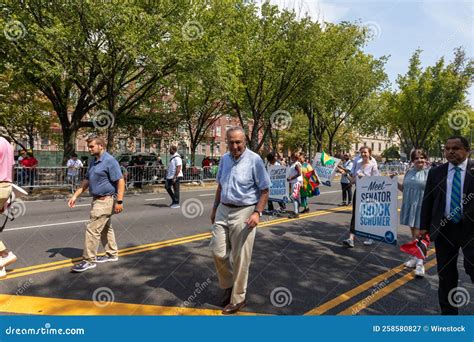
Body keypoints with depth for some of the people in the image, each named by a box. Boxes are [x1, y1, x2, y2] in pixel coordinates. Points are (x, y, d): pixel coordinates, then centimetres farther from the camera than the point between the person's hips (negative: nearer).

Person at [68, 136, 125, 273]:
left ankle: (89, 260, 3)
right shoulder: (93, 162, 13)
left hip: (105, 201, -9)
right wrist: (75, 196, 11)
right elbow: (86, 181, 18)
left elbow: (120, 181, -18)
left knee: (93, 230, -7)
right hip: (97, 200, 9)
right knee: (105, 229, 17)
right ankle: (112, 254, 30)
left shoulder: (110, 161, -15)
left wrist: (119, 201, -22)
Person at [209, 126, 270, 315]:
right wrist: (215, 208, 18)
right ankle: (228, 285, 34)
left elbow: (264, 190, -9)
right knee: (218, 252, 8)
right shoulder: (224, 159, 7)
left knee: (240, 258, 5)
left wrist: (257, 212, -19)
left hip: (243, 213, -5)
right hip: (223, 211, 6)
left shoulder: (254, 160, -11)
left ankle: (238, 298, 23)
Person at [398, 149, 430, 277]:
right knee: (413, 233, 15)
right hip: (409, 206, 6)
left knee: (418, 234, -7)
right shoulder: (409, 172, 10)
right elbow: (404, 189, 18)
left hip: (422, 207, -6)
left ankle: (420, 262, 4)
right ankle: (415, 257, 28)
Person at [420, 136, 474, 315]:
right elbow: (427, 201, 6)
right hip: (444, 229, 3)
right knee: (446, 273, 12)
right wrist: (424, 226, 4)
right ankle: (448, 311, 28)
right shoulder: (435, 172, 5)